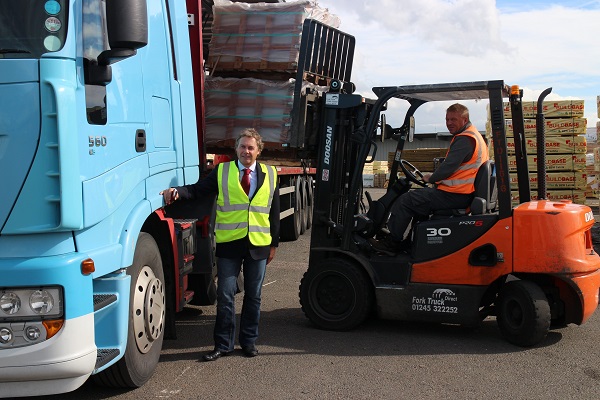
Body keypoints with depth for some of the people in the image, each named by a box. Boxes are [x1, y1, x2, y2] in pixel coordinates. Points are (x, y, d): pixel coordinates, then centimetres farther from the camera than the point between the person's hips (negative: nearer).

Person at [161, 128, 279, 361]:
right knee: (225, 296, 0)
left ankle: (249, 341, 24)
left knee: (253, 296, 11)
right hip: (229, 244, -1)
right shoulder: (222, 172, 5)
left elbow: (274, 212, 12)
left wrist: (274, 243, 10)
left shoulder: (270, 175, 9)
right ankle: (223, 344, 11)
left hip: (258, 245, 2)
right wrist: (177, 192, -23)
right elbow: (197, 190, -2)